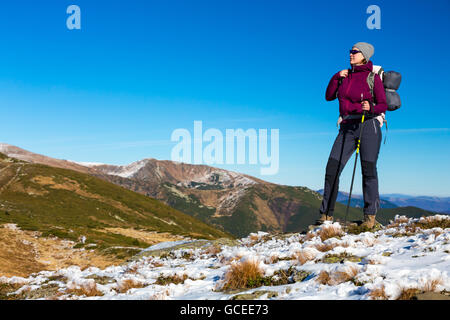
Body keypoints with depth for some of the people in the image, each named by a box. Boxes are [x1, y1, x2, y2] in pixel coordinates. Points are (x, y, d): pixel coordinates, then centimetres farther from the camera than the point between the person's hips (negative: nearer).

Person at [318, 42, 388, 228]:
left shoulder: (372, 77, 2)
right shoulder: (346, 76, 17)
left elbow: (383, 105, -1)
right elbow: (329, 96, 15)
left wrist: (370, 108, -22)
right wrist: (337, 77, 4)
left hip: (368, 125, -4)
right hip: (347, 128, 4)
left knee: (368, 170, -7)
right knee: (332, 168, -5)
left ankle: (370, 215, 3)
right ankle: (326, 214, 1)